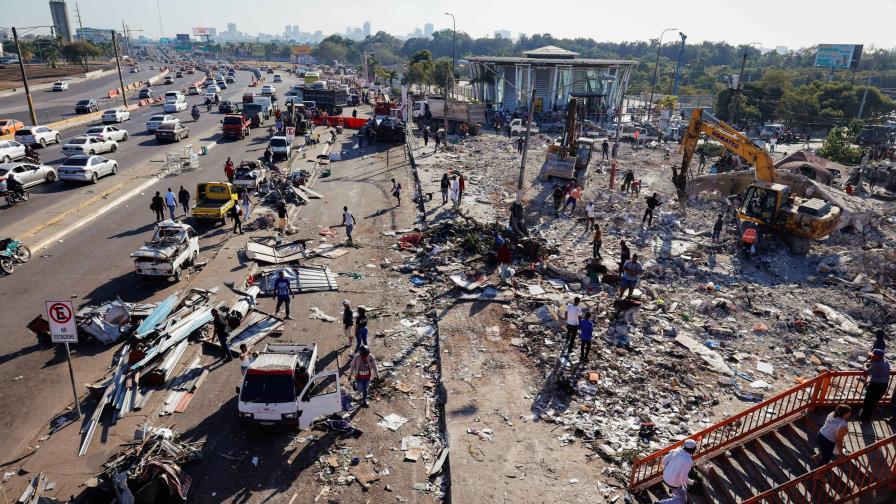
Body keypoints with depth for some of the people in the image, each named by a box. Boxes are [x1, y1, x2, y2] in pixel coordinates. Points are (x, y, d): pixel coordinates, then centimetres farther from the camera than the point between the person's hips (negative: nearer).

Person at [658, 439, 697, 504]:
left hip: (666, 477, 7)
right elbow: (683, 477, -27)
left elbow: (664, 460, -1)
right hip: (674, 483, -7)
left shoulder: (676, 450, -9)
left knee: (683, 489, 32)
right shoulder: (688, 460, -28)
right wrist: (690, 482, -5)